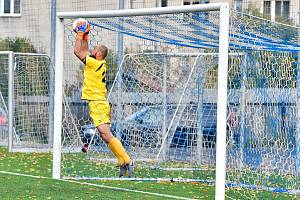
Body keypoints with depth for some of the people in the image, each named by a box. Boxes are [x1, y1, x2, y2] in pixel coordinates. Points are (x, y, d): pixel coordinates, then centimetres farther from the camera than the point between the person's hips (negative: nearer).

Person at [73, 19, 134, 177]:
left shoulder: (96, 64, -12)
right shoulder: (100, 63, 13)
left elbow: (78, 52, -7)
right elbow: (84, 52, 30)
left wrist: (80, 35, 4)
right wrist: (85, 37, 26)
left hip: (98, 104, -10)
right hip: (98, 104, 10)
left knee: (106, 135, -16)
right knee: (106, 136, 7)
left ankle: (126, 160, -19)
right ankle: (124, 164, 5)